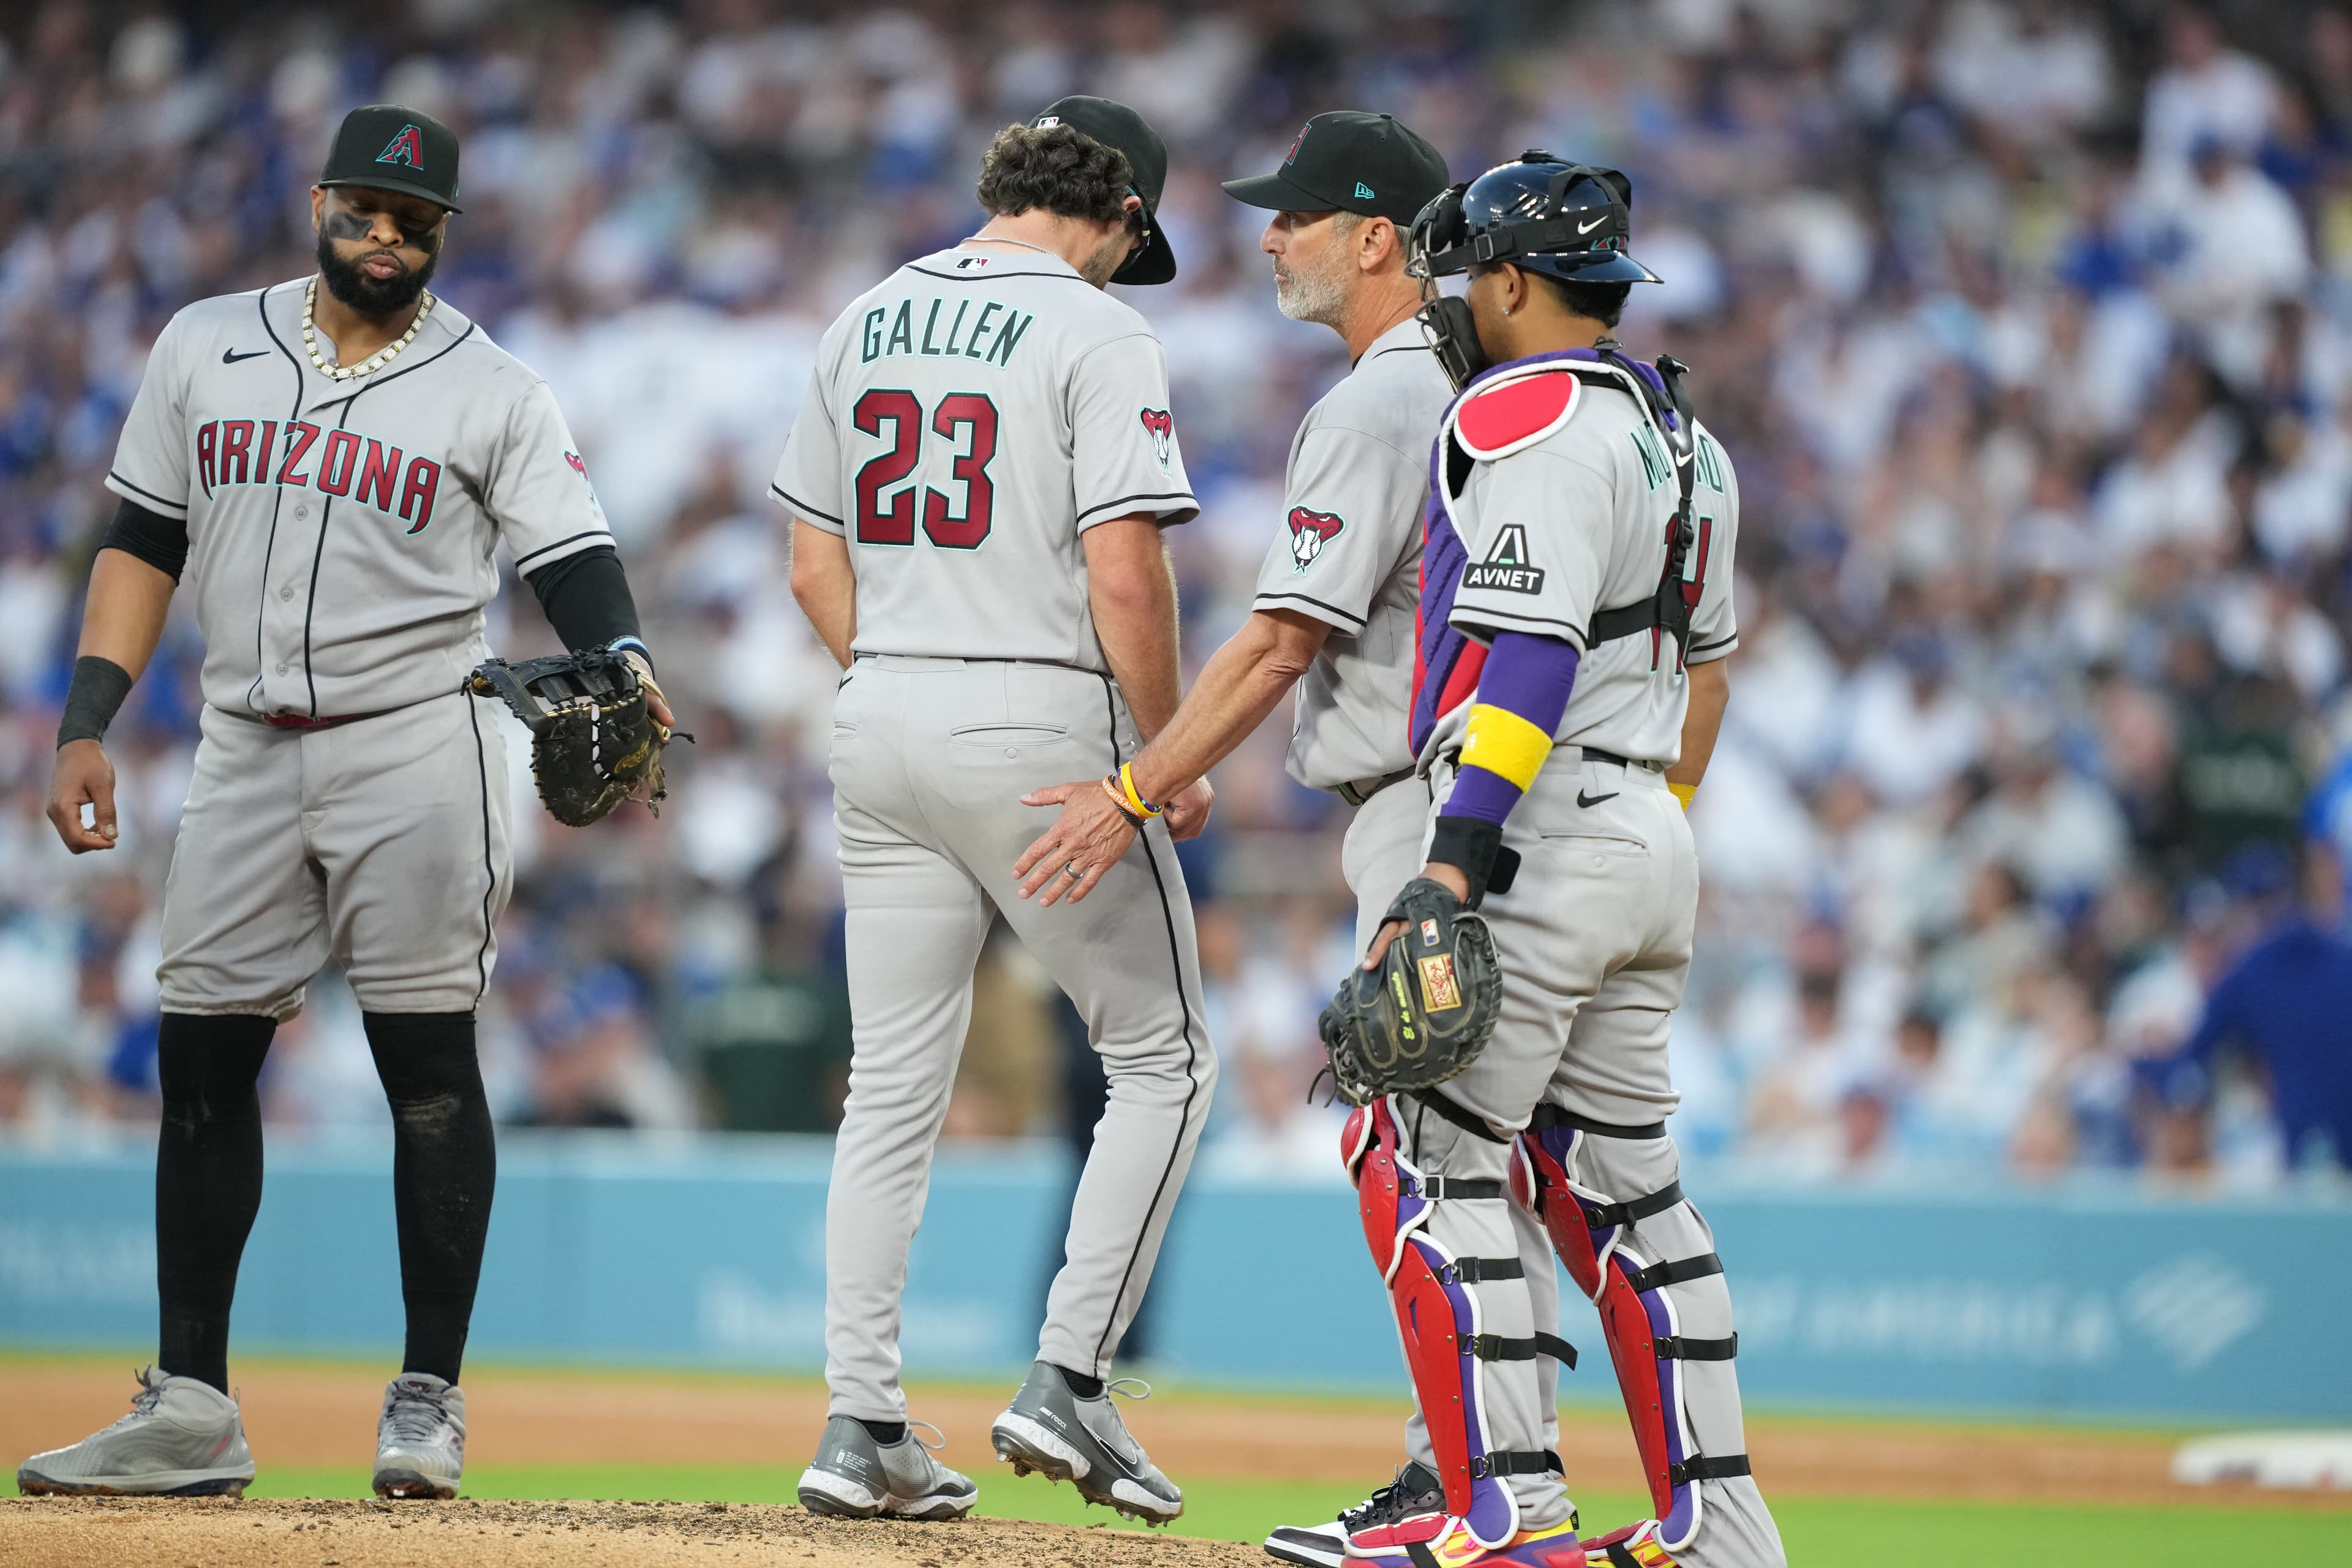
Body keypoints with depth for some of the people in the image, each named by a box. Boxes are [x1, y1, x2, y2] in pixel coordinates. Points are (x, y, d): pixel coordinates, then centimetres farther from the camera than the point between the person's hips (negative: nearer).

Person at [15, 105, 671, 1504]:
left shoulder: (495, 393, 0)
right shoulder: (207, 350, 9)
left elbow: (577, 566, -8)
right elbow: (144, 546, 12)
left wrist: (624, 679, -29)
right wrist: (89, 724, 4)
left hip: (417, 752, -4)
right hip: (247, 754, 4)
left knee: (430, 1063, -5)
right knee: (202, 1061, 3)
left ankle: (430, 1402, 1)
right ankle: (191, 1412, 8)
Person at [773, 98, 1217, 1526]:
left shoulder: (867, 322, 12)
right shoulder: (1097, 334, -9)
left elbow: (815, 564, 13)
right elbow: (1125, 573, -17)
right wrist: (1169, 763, -7)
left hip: (882, 720, 6)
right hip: (1041, 729, -6)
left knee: (894, 1086, 10)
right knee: (1163, 1060, 7)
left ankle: (863, 1430, 6)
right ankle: (1070, 1384, -1)